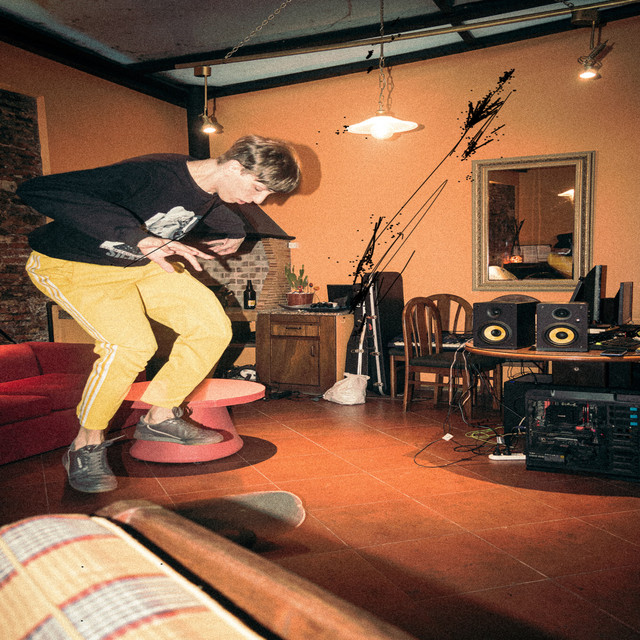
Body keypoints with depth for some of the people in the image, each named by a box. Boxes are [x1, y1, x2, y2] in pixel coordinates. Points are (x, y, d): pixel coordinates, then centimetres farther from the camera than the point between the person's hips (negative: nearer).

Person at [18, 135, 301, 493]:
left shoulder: (212, 189, -8)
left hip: (143, 263, 7)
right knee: (131, 344, -30)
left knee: (214, 328, -7)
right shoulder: (152, 174, -35)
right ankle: (87, 447, -5)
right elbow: (37, 191, -44)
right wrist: (139, 237, -50)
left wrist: (235, 231, 3)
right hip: (71, 264, -7)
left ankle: (160, 418, 10)